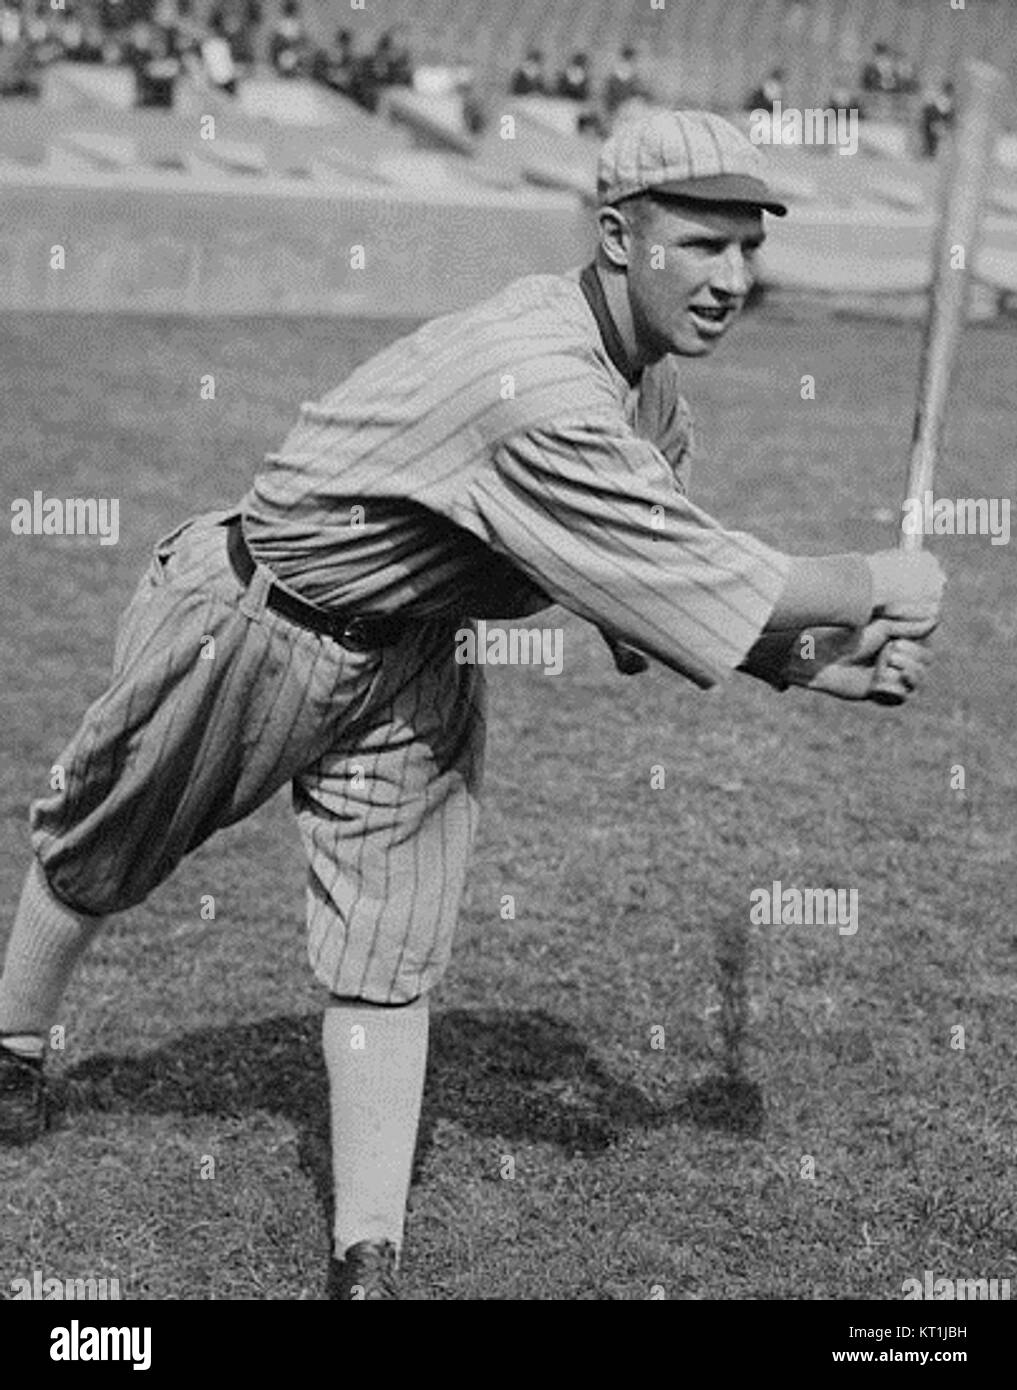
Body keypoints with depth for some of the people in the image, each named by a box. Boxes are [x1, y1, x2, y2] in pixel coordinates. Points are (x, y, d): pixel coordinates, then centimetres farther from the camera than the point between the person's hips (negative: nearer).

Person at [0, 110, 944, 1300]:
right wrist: (874, 585, -21)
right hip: (249, 627, -7)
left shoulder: (651, 392, -6)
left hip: (413, 666, 7)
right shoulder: (539, 393, -37)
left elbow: (661, 599, 0)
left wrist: (815, 662, -14)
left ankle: (367, 1264, 6)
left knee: (389, 961, 0)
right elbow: (698, 581, -35)